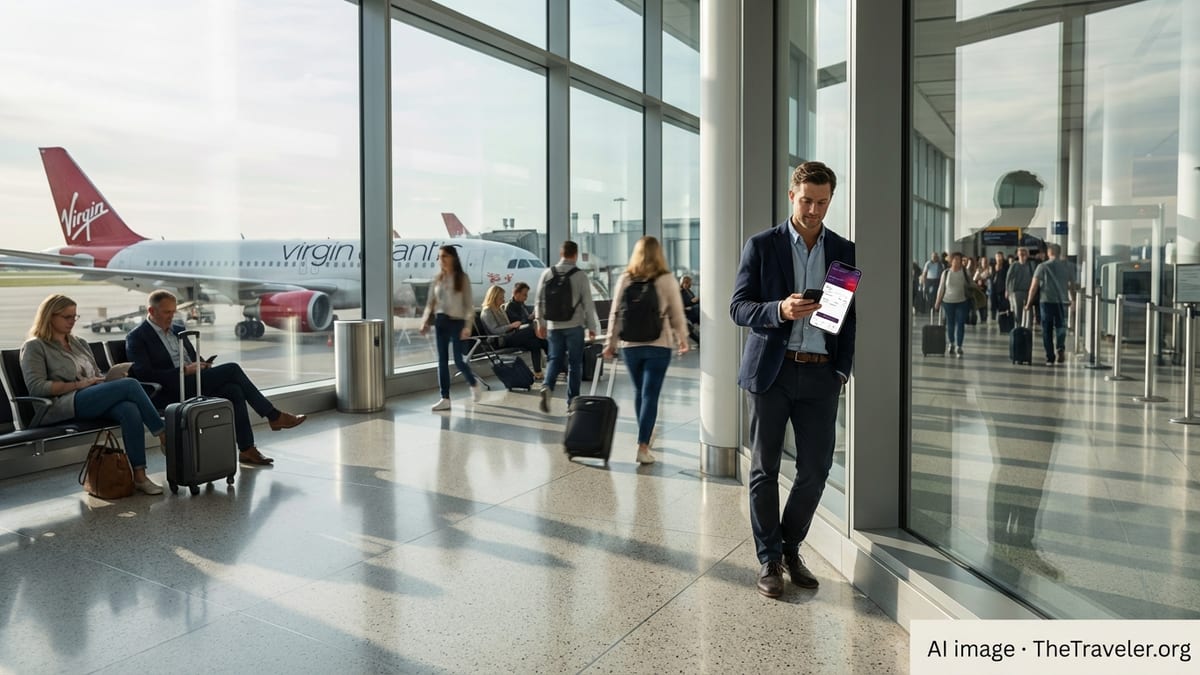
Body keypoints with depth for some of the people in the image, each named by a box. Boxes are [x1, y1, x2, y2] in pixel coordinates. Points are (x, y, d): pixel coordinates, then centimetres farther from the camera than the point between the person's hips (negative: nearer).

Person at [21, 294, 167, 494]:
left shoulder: (80, 344, 27)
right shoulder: (34, 347, 8)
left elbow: (98, 376, 29)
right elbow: (36, 387, -6)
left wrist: (113, 378, 5)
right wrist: (78, 384, -11)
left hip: (96, 401, 6)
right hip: (62, 406, -6)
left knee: (130, 410, -32)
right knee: (130, 385, -27)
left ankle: (139, 477, -35)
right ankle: (164, 434, -17)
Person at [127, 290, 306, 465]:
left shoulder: (178, 330, 20)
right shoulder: (136, 338, -2)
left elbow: (194, 358, 25)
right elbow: (145, 374, -14)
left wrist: (203, 365, 1)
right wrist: (184, 371, -21)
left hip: (194, 384, 7)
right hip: (171, 393, -7)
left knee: (233, 390, -24)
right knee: (232, 370, -21)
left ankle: (247, 449, -19)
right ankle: (274, 416, -14)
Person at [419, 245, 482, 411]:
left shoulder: (462, 278, -3)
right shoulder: (437, 278, 8)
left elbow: (469, 304, -6)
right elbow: (430, 303, 12)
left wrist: (467, 326, -15)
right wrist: (425, 322, 0)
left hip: (457, 322, -4)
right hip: (440, 322, 4)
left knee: (458, 360, -4)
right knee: (442, 360, 3)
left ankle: (473, 384, 26)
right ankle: (445, 398, 8)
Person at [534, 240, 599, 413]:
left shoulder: (547, 273, 1)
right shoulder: (580, 275, -8)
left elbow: (539, 300, 4)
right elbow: (588, 303, -6)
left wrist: (540, 323, 14)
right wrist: (592, 326, 4)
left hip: (553, 326, 3)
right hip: (574, 326, -3)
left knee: (555, 359, 13)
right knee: (574, 363, 8)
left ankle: (547, 386, -12)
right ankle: (572, 400, 11)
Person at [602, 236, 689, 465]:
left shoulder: (625, 279, 2)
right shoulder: (666, 279, -4)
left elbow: (615, 313, 3)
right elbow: (677, 314, 0)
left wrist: (611, 342, 10)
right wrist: (682, 339, 14)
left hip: (630, 345, 3)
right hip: (658, 345, -3)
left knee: (639, 392, 18)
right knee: (650, 395, -2)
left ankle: (644, 439, 33)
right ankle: (643, 446, -7)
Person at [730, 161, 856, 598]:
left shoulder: (844, 251, 10)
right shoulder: (762, 246, 2)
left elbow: (851, 316, 12)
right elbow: (738, 307, -3)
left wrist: (843, 369, 2)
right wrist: (780, 310, -21)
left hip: (821, 374, 3)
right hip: (770, 370, -2)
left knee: (816, 468, 5)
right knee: (765, 469, 5)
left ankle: (791, 549, 26)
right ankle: (770, 559, 18)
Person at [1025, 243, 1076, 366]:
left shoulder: (1043, 266, -2)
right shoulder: (1068, 266, 6)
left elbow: (1034, 286, -7)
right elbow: (1072, 285, 12)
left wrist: (1029, 303, -1)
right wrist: (1071, 298, 29)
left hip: (1046, 300, -1)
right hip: (1062, 301, 2)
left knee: (1047, 330, 6)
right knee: (1060, 326, 11)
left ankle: (1050, 357, 7)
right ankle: (1060, 348, -16)